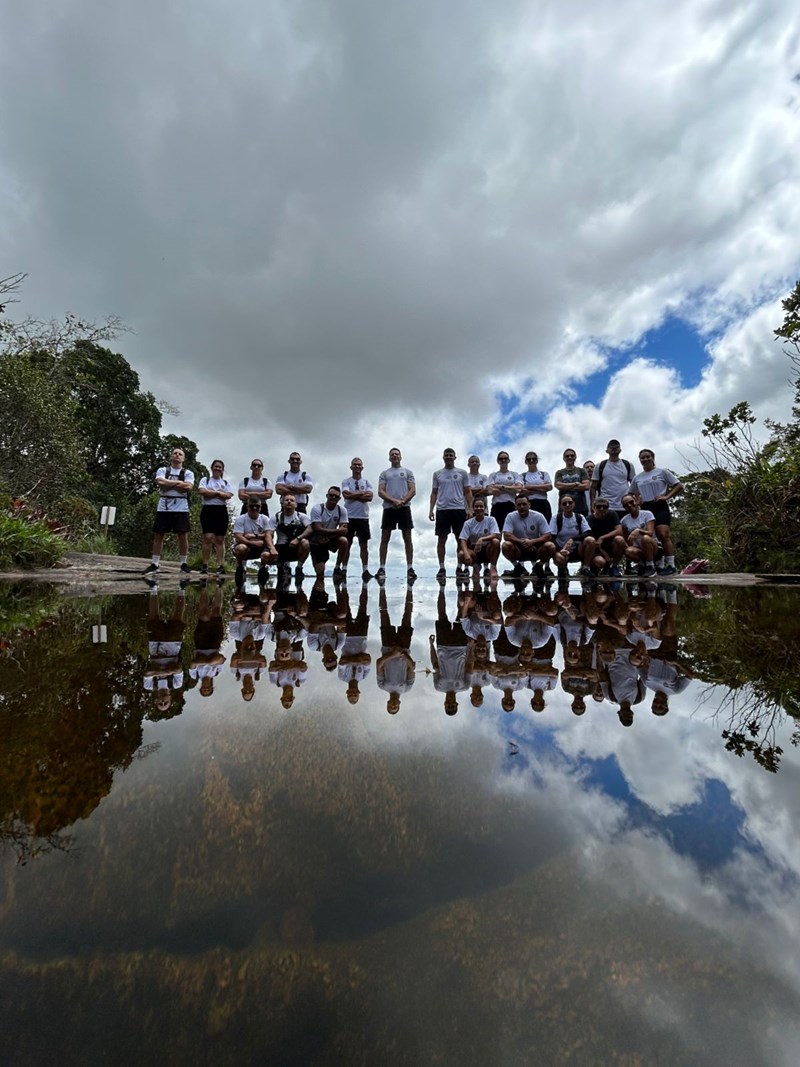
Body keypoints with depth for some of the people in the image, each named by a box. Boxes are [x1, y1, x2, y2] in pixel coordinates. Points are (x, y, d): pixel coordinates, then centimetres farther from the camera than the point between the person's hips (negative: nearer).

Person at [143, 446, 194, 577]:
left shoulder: (188, 473, 9)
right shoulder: (162, 470, 10)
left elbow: (188, 487, -10)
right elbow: (160, 482, -10)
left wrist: (168, 484, -7)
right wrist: (179, 482, -6)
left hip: (181, 508, 0)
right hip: (163, 508, 1)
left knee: (183, 536, -1)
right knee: (158, 535, 1)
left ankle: (183, 564, 10)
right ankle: (154, 564, 8)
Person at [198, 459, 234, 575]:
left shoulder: (226, 482, 16)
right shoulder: (205, 480, 13)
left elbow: (228, 495, -2)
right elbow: (202, 491, -7)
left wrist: (211, 492, -5)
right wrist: (219, 493, -5)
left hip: (221, 511, 2)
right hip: (208, 510, -2)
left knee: (220, 539, 0)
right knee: (208, 537, -12)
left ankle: (220, 566, -3)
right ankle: (205, 565, -8)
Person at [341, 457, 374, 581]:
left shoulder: (367, 481, 8)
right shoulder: (346, 481, 5)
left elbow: (369, 497, -8)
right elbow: (346, 495, -14)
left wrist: (353, 495, -9)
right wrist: (362, 493, -8)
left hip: (363, 517, 1)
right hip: (349, 517, -1)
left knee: (364, 545, 4)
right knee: (346, 544, 3)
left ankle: (365, 571, 9)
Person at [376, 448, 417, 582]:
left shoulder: (407, 472, 12)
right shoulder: (384, 473, 13)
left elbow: (413, 490, 2)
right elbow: (380, 492, 2)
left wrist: (402, 501, -14)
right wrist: (394, 501, -13)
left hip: (404, 507, -1)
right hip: (389, 508, 1)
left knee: (407, 538, -1)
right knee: (384, 538, 0)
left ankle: (410, 568, 2)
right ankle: (382, 568, 4)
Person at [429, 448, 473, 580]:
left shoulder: (462, 473, 7)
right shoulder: (437, 474, 11)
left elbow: (468, 492, 5)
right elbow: (434, 493, 11)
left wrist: (469, 508, -6)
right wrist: (431, 509, 1)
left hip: (459, 510, 0)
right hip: (442, 510, 1)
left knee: (460, 539, 3)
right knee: (441, 539, 1)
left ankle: (460, 567, 12)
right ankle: (441, 568, 7)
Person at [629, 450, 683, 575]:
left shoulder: (662, 472, 4)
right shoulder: (636, 478, 15)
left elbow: (679, 486, 3)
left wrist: (666, 496, -10)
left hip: (660, 507, -4)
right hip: (645, 508, 5)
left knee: (663, 534, -19)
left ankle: (670, 565, -17)